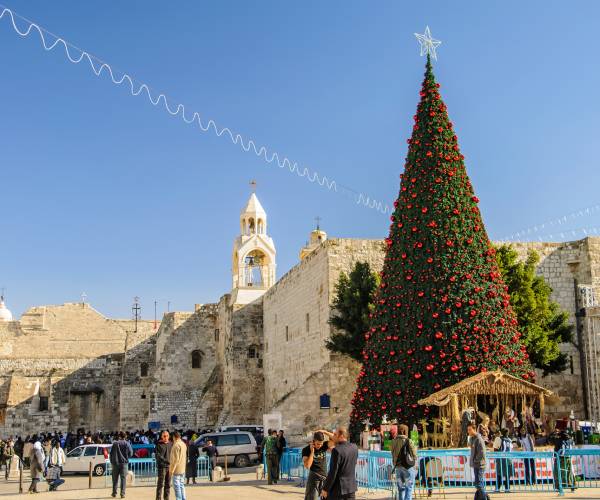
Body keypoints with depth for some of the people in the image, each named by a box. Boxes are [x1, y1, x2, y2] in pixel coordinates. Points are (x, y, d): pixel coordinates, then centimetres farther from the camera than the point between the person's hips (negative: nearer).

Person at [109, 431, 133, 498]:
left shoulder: (115, 443, 1)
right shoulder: (127, 444, -2)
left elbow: (111, 453, 2)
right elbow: (130, 453, -4)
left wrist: (112, 462, 11)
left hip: (115, 463, 1)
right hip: (124, 463, -1)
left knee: (115, 479, 11)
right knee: (123, 478, 0)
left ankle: (114, 493, 16)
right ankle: (122, 493, -6)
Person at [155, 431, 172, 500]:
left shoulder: (171, 444, 10)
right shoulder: (158, 445, -3)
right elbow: (157, 456, -13)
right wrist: (166, 461, -23)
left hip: (169, 466, 5)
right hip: (161, 466, -5)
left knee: (168, 484, 8)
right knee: (160, 484, -4)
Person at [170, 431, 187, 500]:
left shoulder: (176, 445, -16)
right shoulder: (183, 444, 13)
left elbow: (175, 458, -19)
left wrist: (172, 469, -16)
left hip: (177, 469, -9)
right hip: (183, 469, 9)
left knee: (176, 485, -5)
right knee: (181, 485, 14)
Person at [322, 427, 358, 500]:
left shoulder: (337, 450, -19)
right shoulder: (354, 447, 2)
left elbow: (332, 472, -18)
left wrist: (325, 489, -10)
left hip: (338, 488, -6)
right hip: (351, 487, 7)